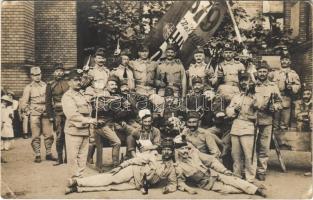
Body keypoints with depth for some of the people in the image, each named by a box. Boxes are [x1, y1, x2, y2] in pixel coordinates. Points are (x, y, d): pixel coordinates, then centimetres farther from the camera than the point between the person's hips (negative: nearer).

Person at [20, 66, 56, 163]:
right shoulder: (28, 88, 4)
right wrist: (29, 112, -1)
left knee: (49, 134, 2)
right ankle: (37, 155, 7)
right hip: (35, 115, -2)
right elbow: (23, 103, 4)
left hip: (46, 114, 2)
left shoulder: (46, 86, 10)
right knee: (36, 136, -1)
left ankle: (48, 153, 14)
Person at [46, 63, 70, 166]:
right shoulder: (50, 85, 4)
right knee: (59, 136, 1)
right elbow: (48, 101, 4)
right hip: (58, 114, -1)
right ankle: (60, 158, 11)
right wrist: (50, 115, -2)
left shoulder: (68, 83, 9)